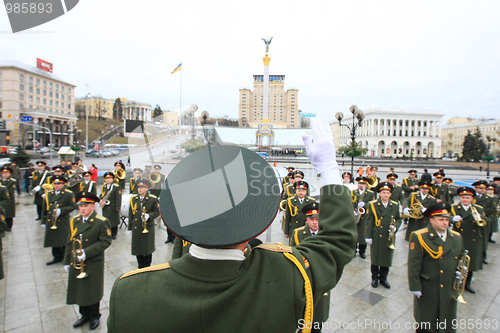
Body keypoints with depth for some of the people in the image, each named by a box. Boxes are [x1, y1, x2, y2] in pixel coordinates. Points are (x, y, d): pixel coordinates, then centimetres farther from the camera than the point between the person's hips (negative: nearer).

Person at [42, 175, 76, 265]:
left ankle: (65, 257, 16)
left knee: (64, 241, 0)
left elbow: (72, 206, -8)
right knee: (54, 240, 13)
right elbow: (44, 209, 14)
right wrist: (43, 222, 13)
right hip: (50, 222, 5)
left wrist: (61, 210, -21)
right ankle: (57, 257, 27)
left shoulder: (68, 194, -4)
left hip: (63, 222, -5)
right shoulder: (48, 194, 10)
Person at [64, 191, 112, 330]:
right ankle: (85, 314, 40)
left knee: (93, 291, 10)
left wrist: (86, 252, -23)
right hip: (76, 264, 5)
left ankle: (94, 316, 33)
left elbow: (105, 241, -17)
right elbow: (70, 242, 10)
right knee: (79, 290, 17)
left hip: (93, 265, -5)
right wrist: (67, 261, 10)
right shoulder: (74, 221, 4)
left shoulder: (102, 222, -15)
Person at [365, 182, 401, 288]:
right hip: (376, 237, -2)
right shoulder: (372, 204, -5)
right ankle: (375, 278, 27)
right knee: (375, 258, 9)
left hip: (389, 238, 3)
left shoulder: (395, 205, 4)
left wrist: (395, 227, -10)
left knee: (387, 259, 12)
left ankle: (383, 278, 31)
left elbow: (398, 219, 13)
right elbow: (369, 221, -5)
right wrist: (368, 236, -7)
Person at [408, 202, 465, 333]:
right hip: (427, 290, -5)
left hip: (450, 289, 5)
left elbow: (461, 257, 18)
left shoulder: (457, 237, 5)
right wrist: (415, 287, -14)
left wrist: (460, 270, -2)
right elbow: (413, 264, -14)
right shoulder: (419, 237, -14)